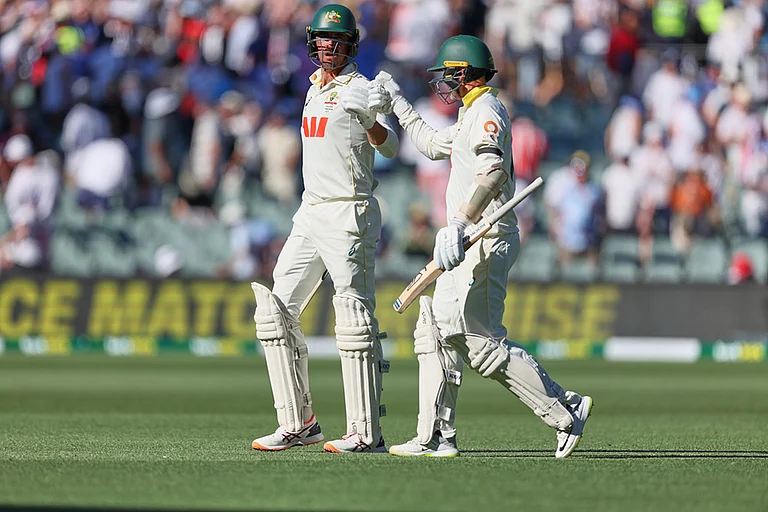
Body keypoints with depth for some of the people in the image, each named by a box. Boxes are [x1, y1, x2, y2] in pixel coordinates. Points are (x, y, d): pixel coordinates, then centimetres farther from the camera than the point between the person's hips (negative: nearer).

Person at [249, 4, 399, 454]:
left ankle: (367, 432, -10)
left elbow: (390, 147, -20)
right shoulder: (316, 89, 18)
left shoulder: (361, 89, -8)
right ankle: (299, 423, 8)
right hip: (311, 213, 9)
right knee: (277, 311, 5)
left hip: (349, 215, -9)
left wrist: (367, 119, -38)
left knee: (355, 316, -10)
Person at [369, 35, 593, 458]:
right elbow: (433, 145, 38)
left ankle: (566, 412, -9)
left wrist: (459, 225, -36)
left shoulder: (486, 111, -12)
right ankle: (436, 437, 11)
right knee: (436, 332, 10)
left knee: (483, 345, -14)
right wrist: (397, 105, 39)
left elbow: (494, 171, -28)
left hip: (487, 242, -11)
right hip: (468, 244, 11)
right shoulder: (471, 115, 20)